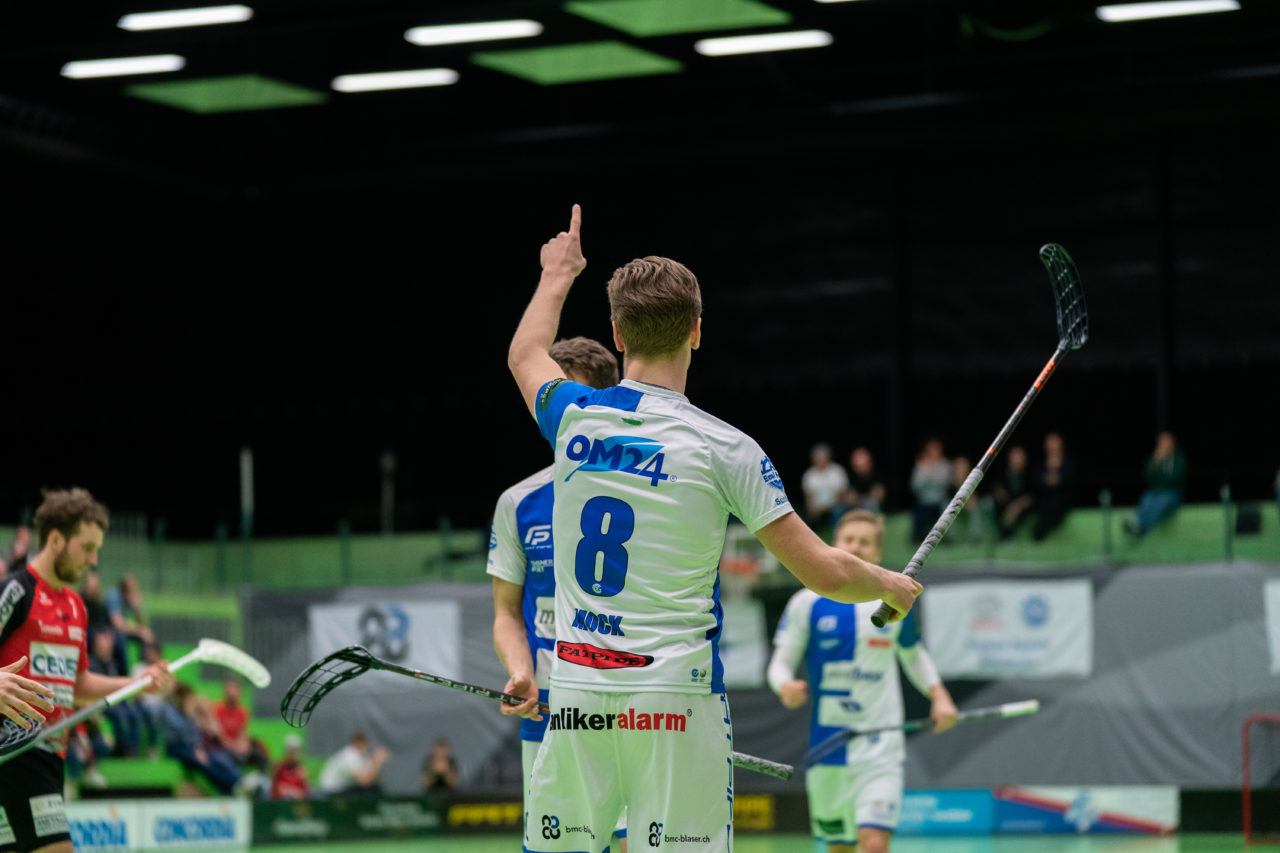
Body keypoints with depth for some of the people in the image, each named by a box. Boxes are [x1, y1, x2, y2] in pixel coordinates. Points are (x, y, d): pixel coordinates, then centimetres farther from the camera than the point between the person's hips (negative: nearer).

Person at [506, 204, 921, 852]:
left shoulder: (573, 416, 3)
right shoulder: (722, 448, -6)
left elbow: (525, 353, 29)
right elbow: (824, 572, -4)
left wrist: (558, 275, 46)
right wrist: (890, 586, 16)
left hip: (575, 696, 3)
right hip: (674, 700, -3)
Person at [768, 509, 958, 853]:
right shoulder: (808, 603, 1)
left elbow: (913, 654, 22)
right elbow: (780, 663, 0)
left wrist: (938, 695, 5)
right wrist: (785, 686, -23)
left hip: (880, 747, -1)